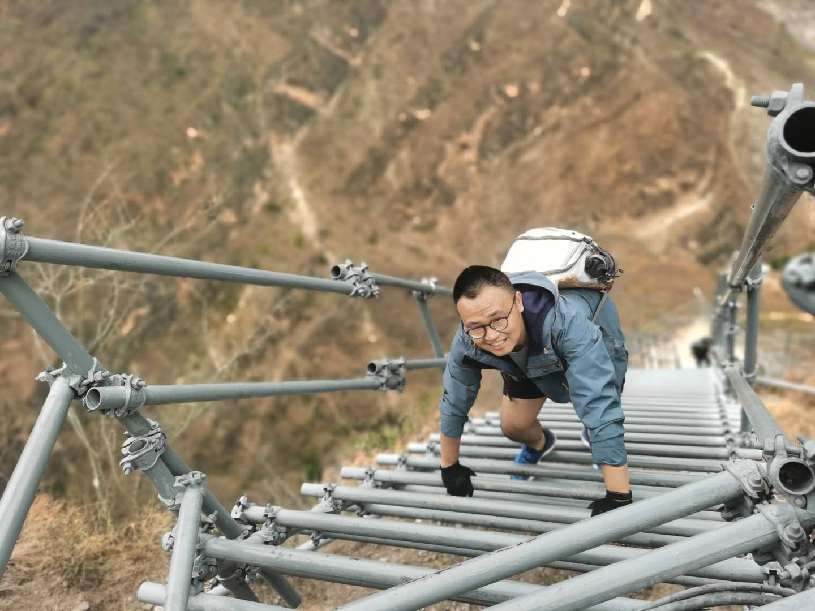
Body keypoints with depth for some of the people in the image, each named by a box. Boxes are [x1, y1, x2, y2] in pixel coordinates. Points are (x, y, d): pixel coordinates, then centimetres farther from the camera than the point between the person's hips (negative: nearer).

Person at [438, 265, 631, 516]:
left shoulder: (567, 321, -49)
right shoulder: (467, 341, -34)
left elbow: (599, 405, -51)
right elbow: (453, 403, -17)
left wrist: (618, 496, -50)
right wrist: (449, 467, -6)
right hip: (529, 356, 2)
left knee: (599, 409, -15)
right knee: (513, 425, -1)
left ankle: (594, 436, 24)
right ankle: (539, 444, 36)